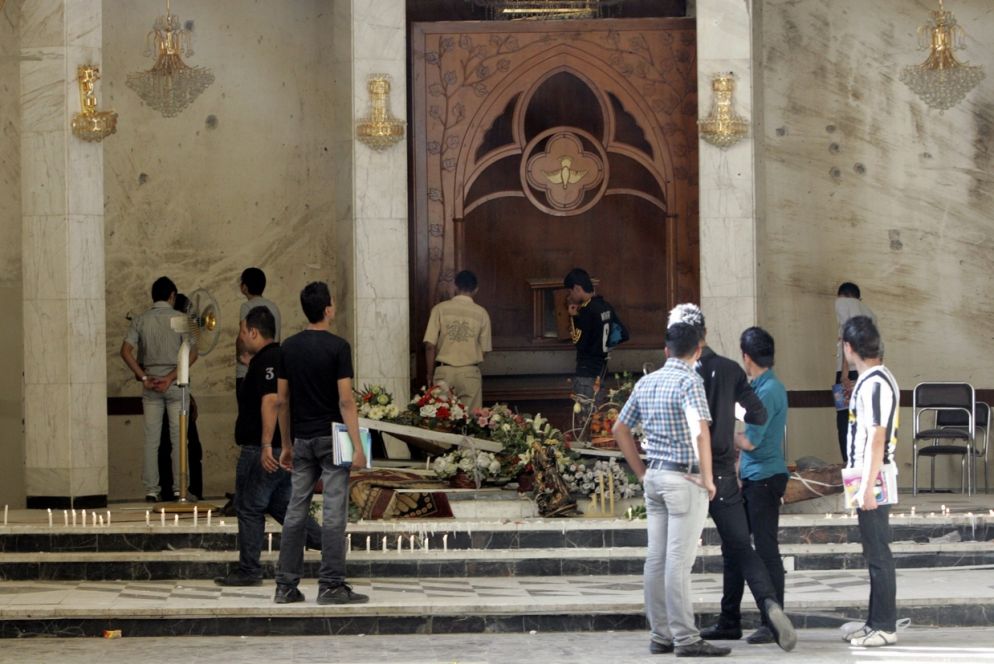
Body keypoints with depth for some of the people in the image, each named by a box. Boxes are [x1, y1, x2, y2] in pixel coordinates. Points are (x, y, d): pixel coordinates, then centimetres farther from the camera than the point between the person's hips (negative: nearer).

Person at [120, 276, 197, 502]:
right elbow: (192, 353, -13)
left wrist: (143, 377, -6)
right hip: (175, 383, -2)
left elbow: (126, 351, -6)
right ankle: (179, 488, 3)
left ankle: (151, 490, 2)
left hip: (150, 384, 2)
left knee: (151, 439, 4)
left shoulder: (141, 320, 2)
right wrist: (171, 377, -12)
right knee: (178, 438, 4)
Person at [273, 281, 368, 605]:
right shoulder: (337, 346, -12)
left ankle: (286, 585, 7)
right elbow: (345, 400, -16)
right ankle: (331, 585, -5)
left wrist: (286, 444, 15)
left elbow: (282, 400, 7)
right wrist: (357, 445, -15)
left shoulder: (288, 347, 5)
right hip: (331, 438, -5)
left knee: (296, 512, 8)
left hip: (302, 440, 6)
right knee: (334, 513, -3)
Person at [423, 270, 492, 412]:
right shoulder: (481, 313, 0)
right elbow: (485, 349, 5)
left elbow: (430, 345, -5)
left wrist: (430, 374, 5)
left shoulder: (440, 309, -2)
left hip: (444, 372, 0)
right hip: (470, 373, 0)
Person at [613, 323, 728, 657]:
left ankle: (660, 635, 12)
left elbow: (620, 429, 17)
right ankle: (686, 638, -4)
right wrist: (707, 478, -17)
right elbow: (700, 431, -25)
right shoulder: (689, 382, -12)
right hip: (684, 479, -7)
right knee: (679, 561, -7)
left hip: (654, 477, 7)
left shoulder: (646, 383, 11)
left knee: (656, 560, 8)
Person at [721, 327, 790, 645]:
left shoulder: (768, 391, -17)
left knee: (766, 550, -5)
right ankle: (729, 619, 19)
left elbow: (750, 441, -19)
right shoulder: (759, 387, 14)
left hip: (765, 478, -10)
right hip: (750, 479, 10)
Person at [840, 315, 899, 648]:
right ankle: (876, 622, 20)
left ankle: (884, 627, -1)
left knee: (878, 554, -5)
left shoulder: (874, 384, -17)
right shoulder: (872, 380, 14)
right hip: (869, 479, 10)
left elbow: (876, 439, -21)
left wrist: (867, 486, -23)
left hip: (874, 479, -10)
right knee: (874, 553, 14)